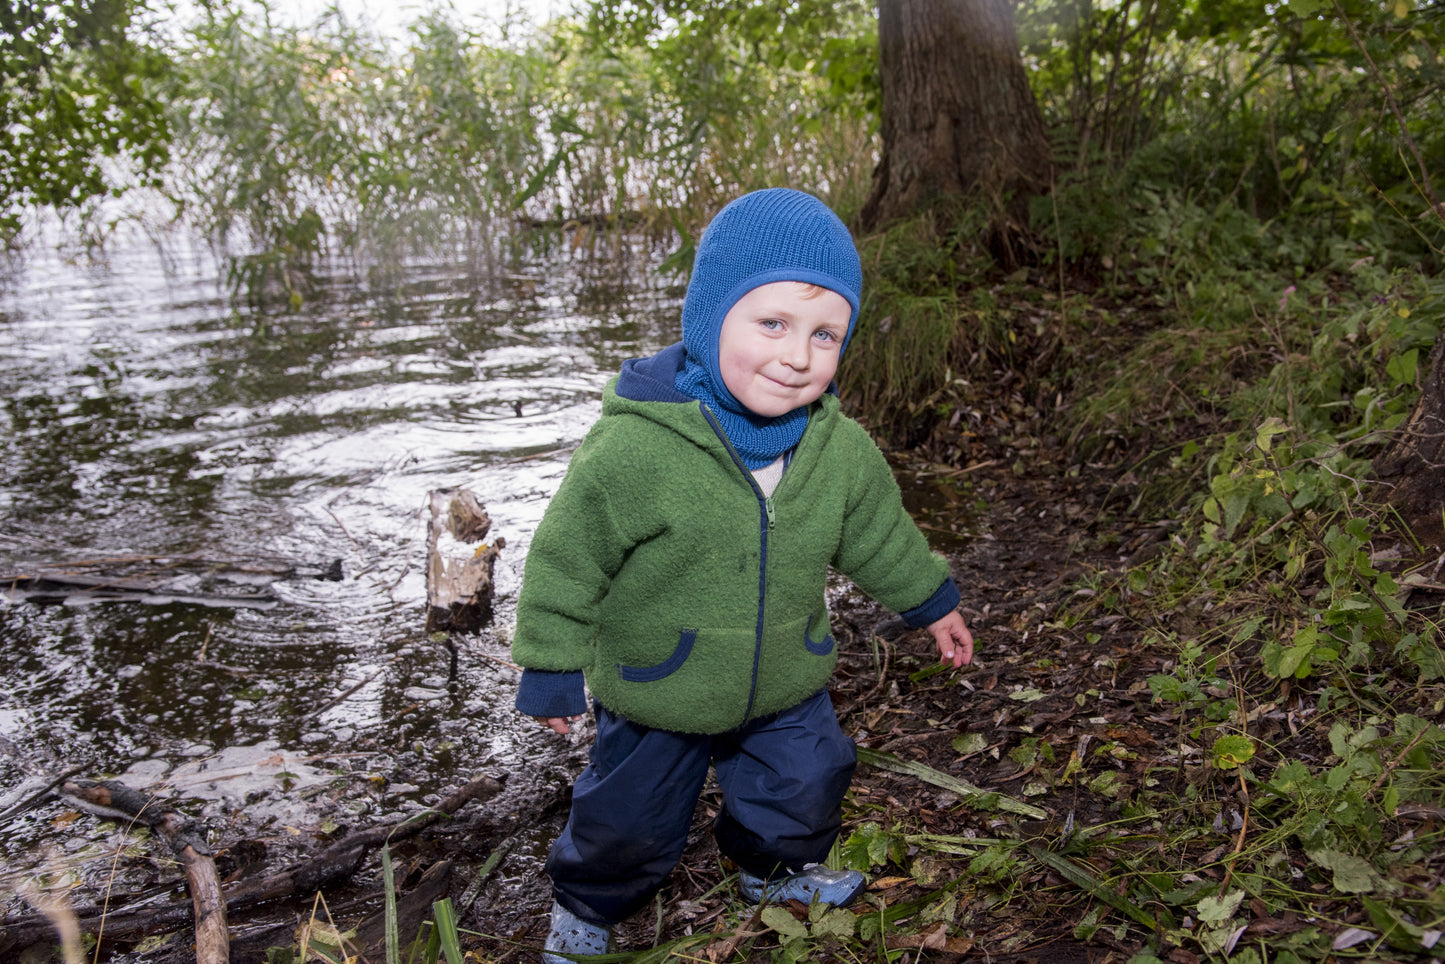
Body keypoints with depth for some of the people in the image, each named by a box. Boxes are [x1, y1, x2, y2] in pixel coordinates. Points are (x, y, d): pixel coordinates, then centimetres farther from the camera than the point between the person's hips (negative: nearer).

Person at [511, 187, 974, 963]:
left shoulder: (841, 448, -13)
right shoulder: (633, 448, -31)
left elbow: (879, 535, 6)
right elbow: (567, 557, -18)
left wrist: (932, 603, 17)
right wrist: (552, 667, -11)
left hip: (785, 686, 4)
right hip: (654, 694, -4)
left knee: (804, 789, 24)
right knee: (629, 823, 15)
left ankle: (776, 870, 57)